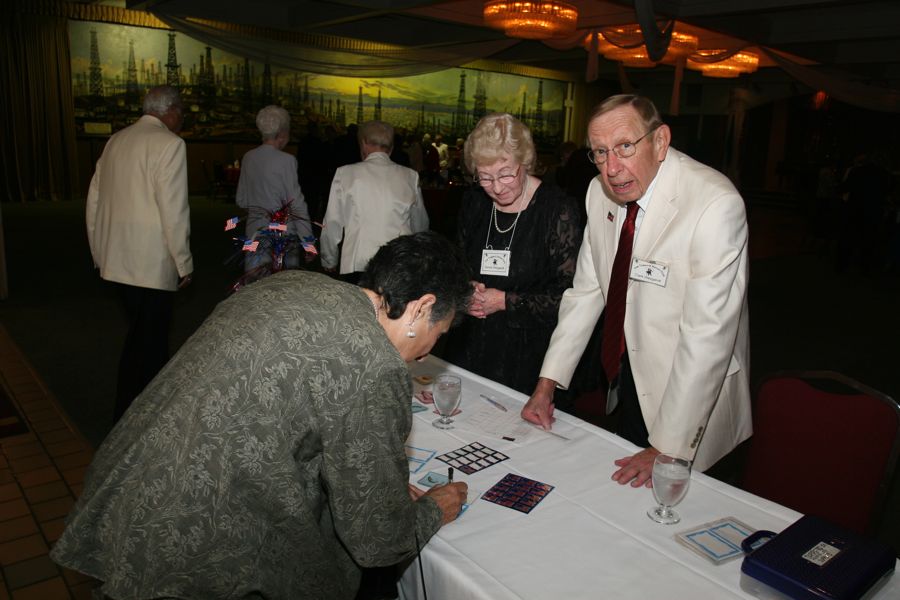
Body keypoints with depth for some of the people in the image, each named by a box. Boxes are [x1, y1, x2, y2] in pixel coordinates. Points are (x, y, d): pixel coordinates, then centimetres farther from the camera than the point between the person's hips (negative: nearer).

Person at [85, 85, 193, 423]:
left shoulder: (116, 141, 12)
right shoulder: (169, 144, -11)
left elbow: (94, 201, 15)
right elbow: (173, 209, -17)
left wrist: (99, 253, 23)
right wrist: (184, 262, -9)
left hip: (115, 259, 8)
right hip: (151, 263, -8)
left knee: (142, 335, 19)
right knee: (147, 343, 4)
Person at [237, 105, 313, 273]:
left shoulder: (248, 157, 6)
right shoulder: (286, 160, -10)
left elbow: (241, 200, 13)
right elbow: (297, 204, -11)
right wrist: (308, 240, -5)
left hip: (254, 234, 5)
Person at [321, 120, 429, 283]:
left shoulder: (345, 173, 3)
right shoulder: (410, 176, 8)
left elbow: (333, 223, 6)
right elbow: (421, 225, 16)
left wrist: (329, 262, 20)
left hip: (357, 264, -2)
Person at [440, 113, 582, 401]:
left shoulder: (558, 209, -12)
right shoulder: (474, 201, 4)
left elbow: (568, 295, -14)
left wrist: (505, 301, -15)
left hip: (527, 354, -4)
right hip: (470, 346, 5)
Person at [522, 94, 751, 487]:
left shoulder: (716, 205, -26)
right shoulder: (601, 193, -5)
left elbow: (707, 336, -27)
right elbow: (586, 290, 3)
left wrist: (668, 449, -24)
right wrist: (547, 382, 0)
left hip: (691, 398, -6)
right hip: (630, 381, 6)